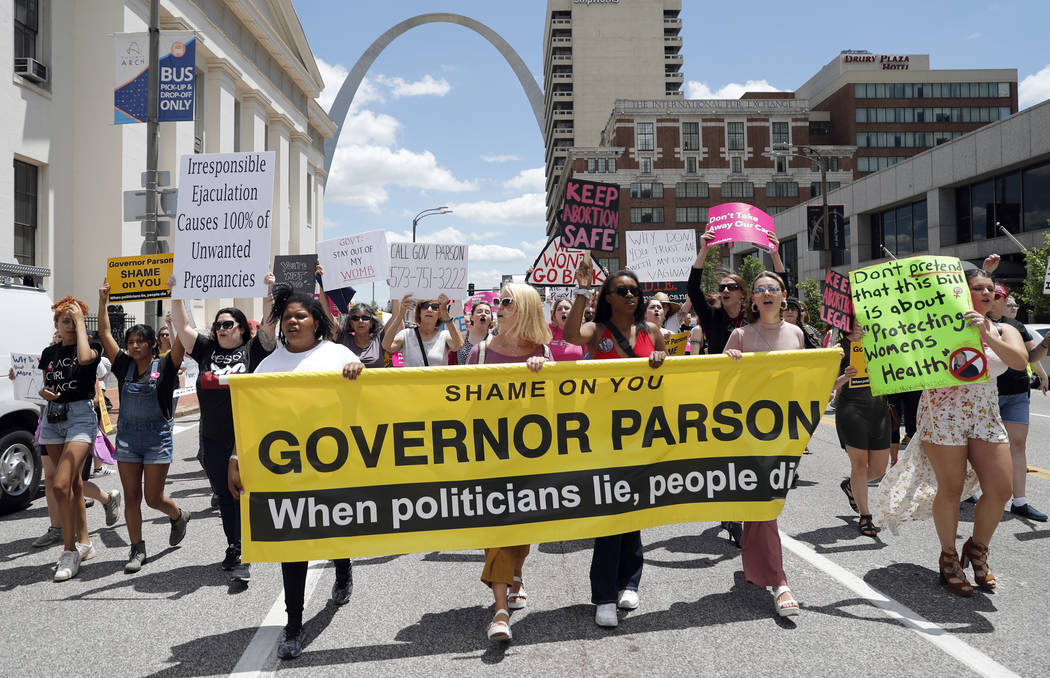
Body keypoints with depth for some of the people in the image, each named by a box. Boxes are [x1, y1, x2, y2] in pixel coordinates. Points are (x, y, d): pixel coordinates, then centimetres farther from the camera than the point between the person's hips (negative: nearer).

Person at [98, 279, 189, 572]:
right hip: (127, 436, 4)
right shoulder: (124, 366, 3)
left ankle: (179, 516, 33)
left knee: (153, 498, 1)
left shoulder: (164, 367, -7)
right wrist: (103, 300, 1)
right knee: (131, 497, 6)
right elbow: (105, 333, 5)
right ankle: (137, 548, 19)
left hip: (158, 438, -4)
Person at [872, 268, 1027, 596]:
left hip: (986, 416, 4)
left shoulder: (1004, 331, 9)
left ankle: (977, 548, 24)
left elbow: (1020, 361, -10)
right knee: (951, 488, -2)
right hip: (943, 412, -4)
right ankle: (948, 556, 19)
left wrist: (986, 334, -24)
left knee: (1000, 489, -1)